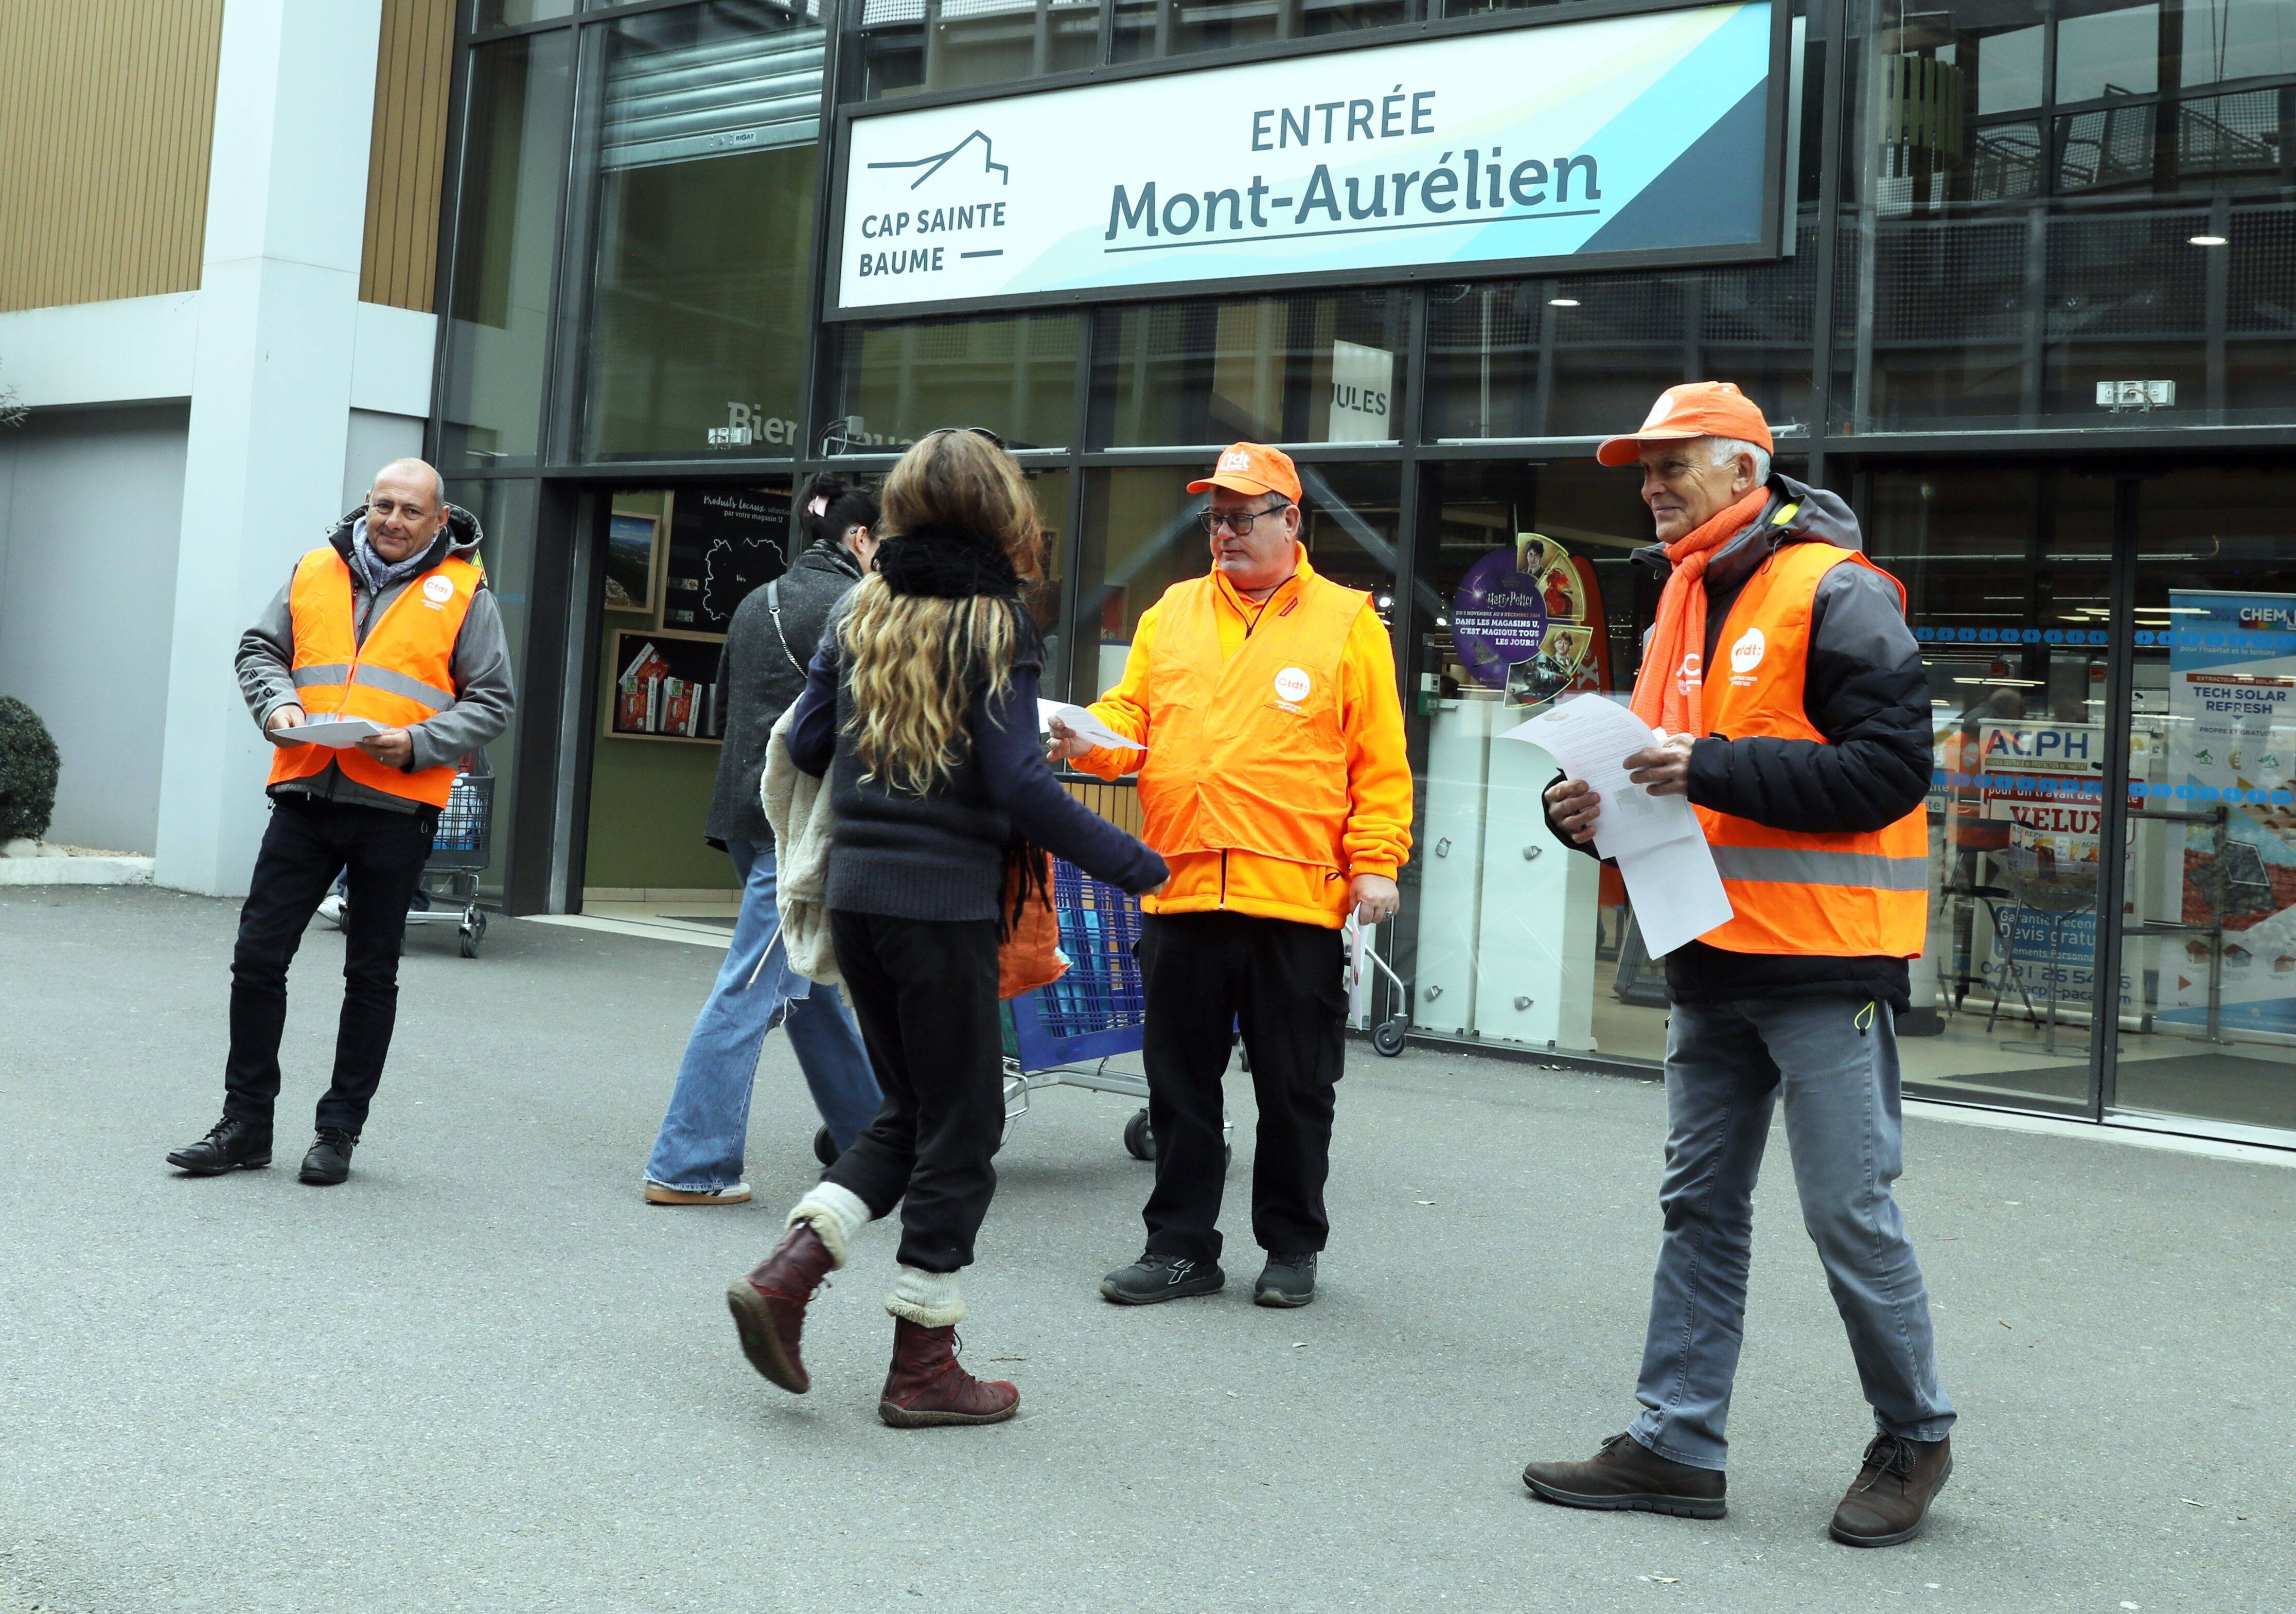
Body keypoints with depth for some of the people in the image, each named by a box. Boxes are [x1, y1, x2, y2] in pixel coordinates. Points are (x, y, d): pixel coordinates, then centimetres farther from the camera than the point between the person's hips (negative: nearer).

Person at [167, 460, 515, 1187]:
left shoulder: (464, 593, 2)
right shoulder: (317, 570, 10)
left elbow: (491, 703, 1)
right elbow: (260, 650, 17)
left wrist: (418, 743, -14)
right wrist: (277, 703, -5)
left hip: (395, 807, -3)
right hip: (305, 798, 3)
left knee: (372, 975, 7)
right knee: (257, 957, 3)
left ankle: (340, 1132, 19)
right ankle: (246, 1124, 16)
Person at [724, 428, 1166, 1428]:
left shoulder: (864, 611, 8)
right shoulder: (995, 622, -8)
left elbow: (804, 743, 11)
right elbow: (1018, 783, -16)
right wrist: (1135, 865, -10)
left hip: (855, 893, 6)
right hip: (946, 904, -6)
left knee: (910, 1111, 19)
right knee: (961, 1127, 6)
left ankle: (786, 1274, 4)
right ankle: (922, 1367, 11)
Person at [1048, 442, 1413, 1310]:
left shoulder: (1347, 622, 3)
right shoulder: (1171, 613, 14)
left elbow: (1380, 761, 0)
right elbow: (1132, 717, 12)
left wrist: (1375, 863, -7)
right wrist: (1088, 739, -9)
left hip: (1298, 897, -3)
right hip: (1179, 889, 3)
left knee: (1295, 1089, 8)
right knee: (1180, 1083, 9)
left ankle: (1292, 1247, 22)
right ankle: (1180, 1245, 21)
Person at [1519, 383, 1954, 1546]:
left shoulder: (1834, 592, -11)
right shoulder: (1686, 599, 14)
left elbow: (1890, 768, -19)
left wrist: (1715, 767, -24)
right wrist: (1594, 808, -1)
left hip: (1823, 962, -8)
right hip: (1712, 959, 8)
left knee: (1850, 1212, 1)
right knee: (1699, 1207, 11)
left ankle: (1914, 1438, 20)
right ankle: (1676, 1446, 19)